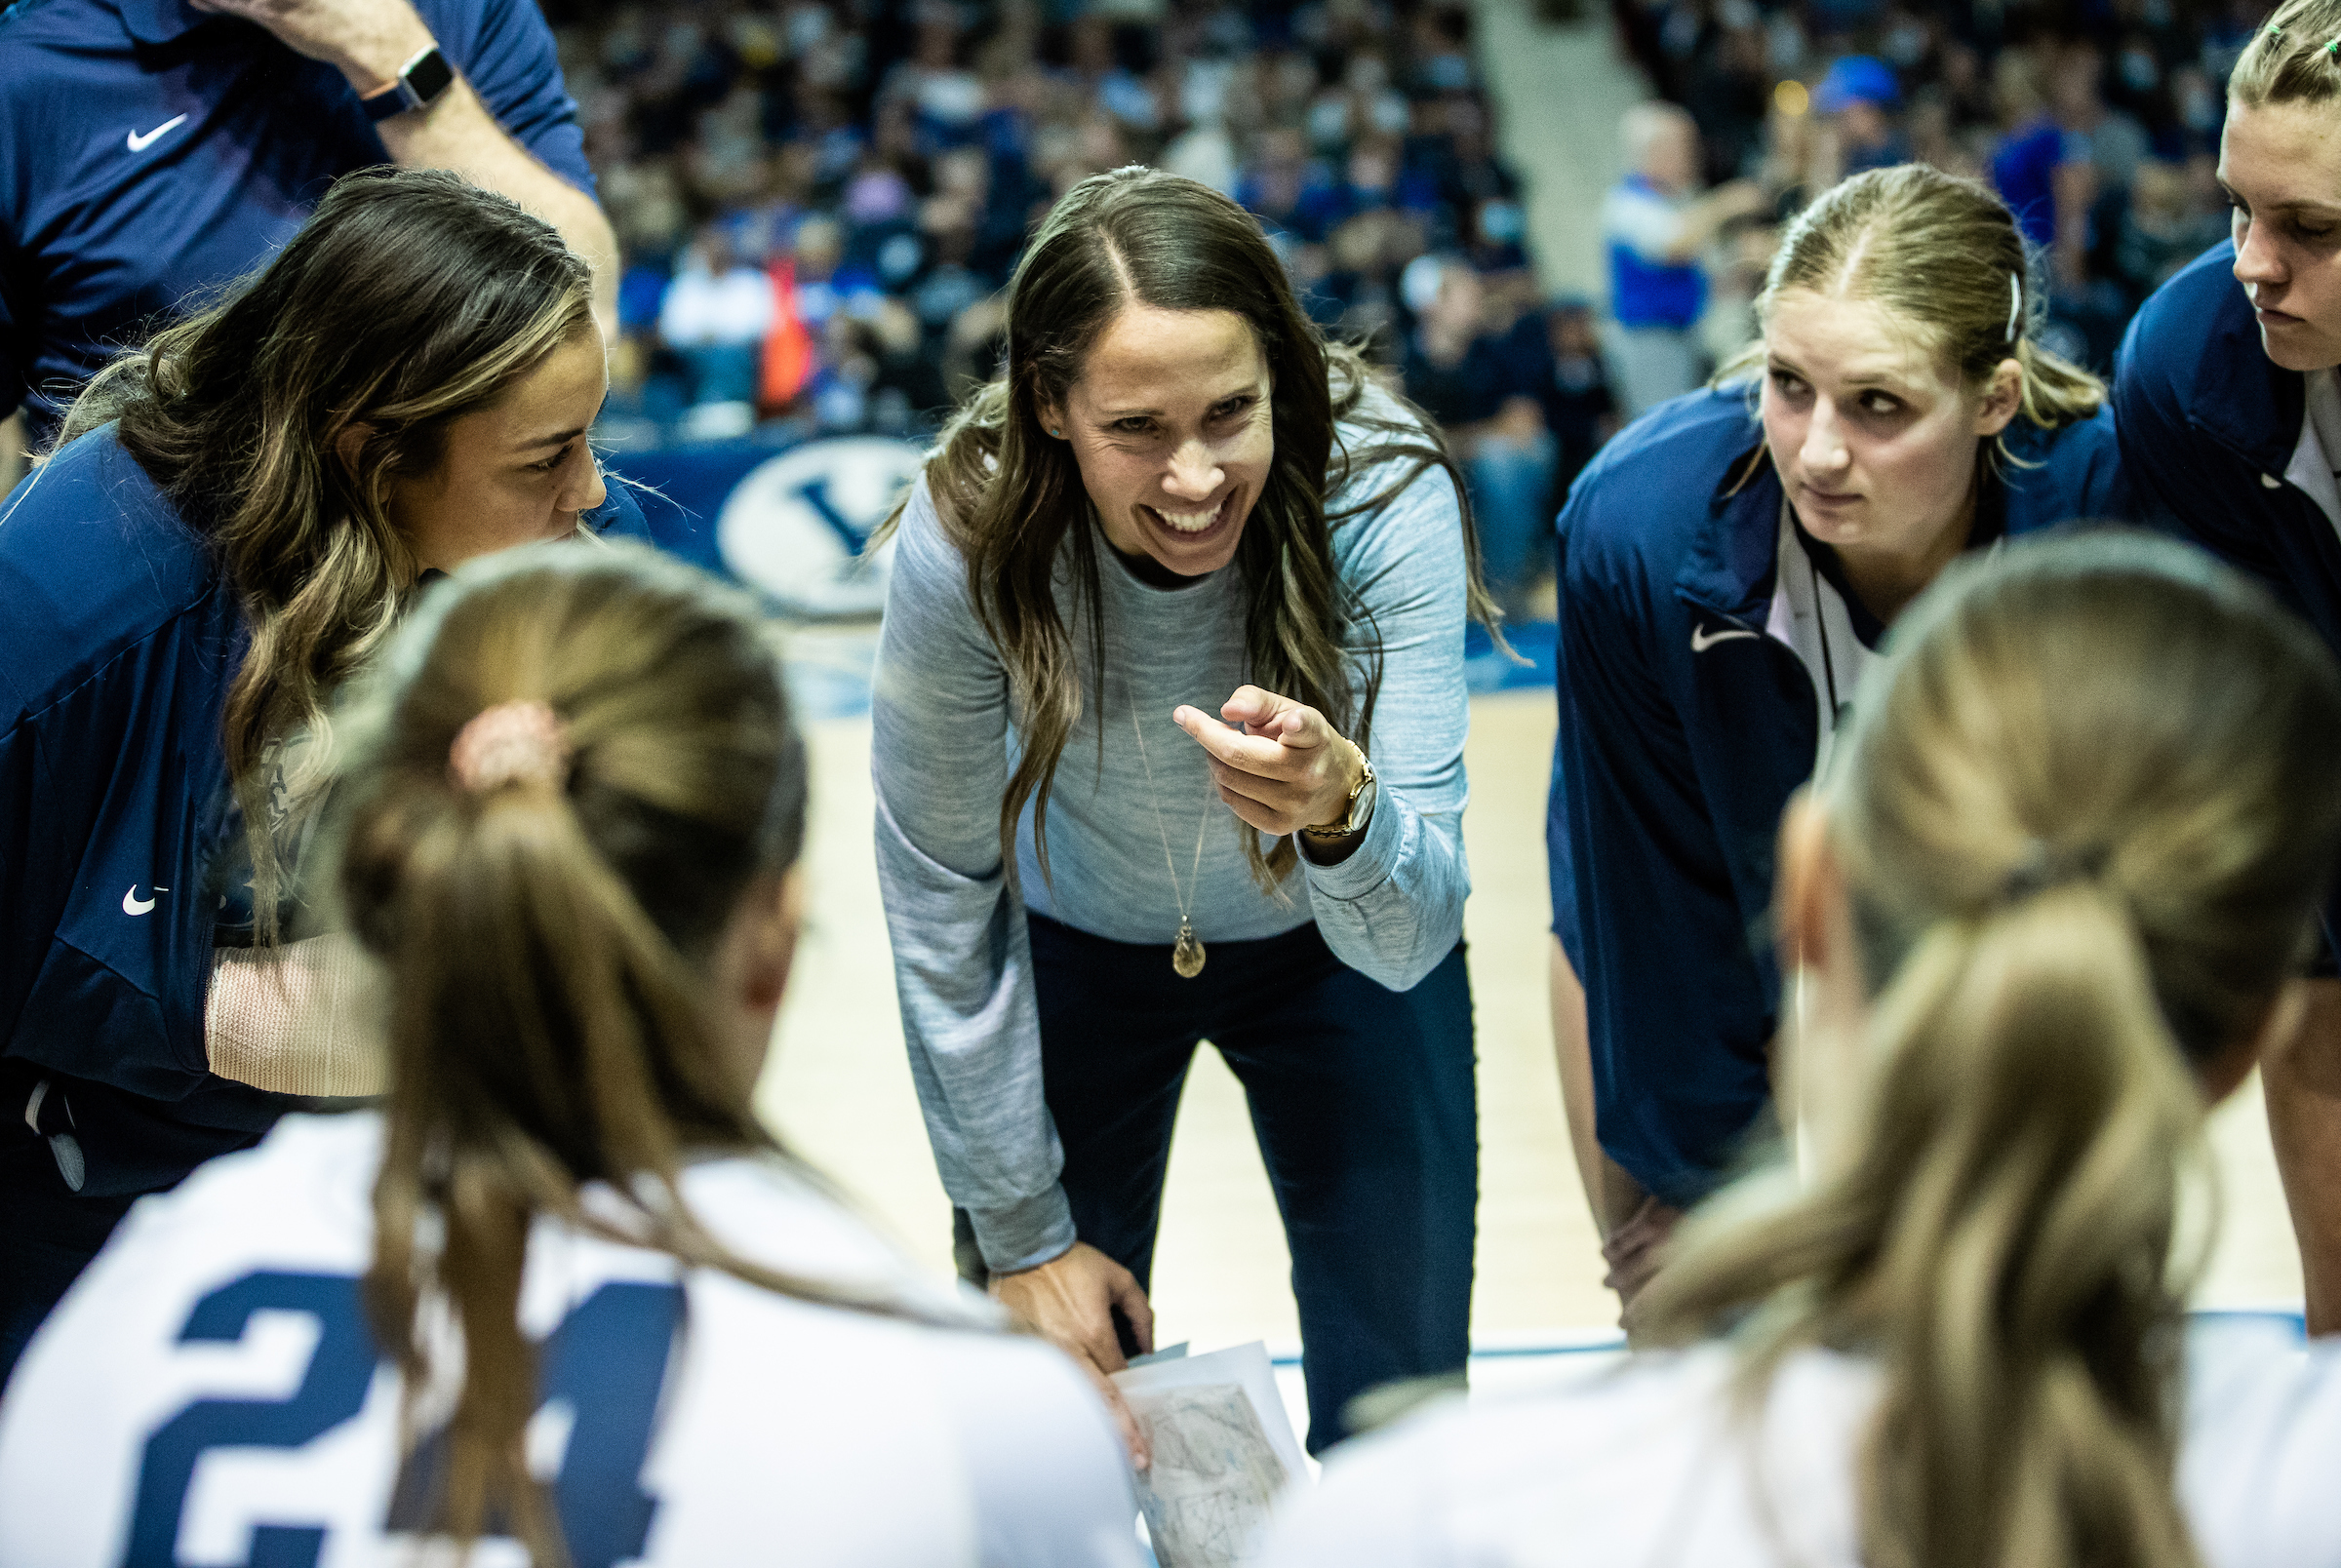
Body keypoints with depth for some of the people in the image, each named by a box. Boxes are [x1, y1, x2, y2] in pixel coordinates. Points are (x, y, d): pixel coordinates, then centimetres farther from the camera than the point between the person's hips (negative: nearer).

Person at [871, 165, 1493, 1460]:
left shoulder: (1383, 495, -32)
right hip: (1074, 945, 0)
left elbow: (1409, 940, -32)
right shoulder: (963, 541, -30)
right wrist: (1019, 1231, -9)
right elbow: (940, 889, -15)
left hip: (1334, 951, 0)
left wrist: (1340, 810, -55)